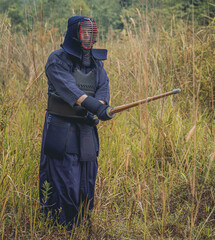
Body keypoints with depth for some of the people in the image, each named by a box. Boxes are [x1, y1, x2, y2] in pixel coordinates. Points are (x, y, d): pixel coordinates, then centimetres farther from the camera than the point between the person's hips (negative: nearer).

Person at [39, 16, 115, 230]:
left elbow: (104, 88, 0)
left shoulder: (96, 62, 11)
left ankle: (81, 226, 25)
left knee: (86, 179, 11)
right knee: (62, 180, -5)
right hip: (61, 131, -6)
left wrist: (96, 111, -22)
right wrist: (94, 106, -40)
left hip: (86, 130, 6)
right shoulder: (57, 60, -9)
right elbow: (68, 88, -25)